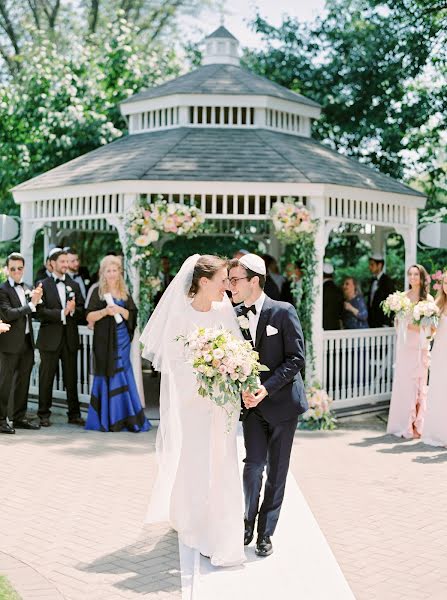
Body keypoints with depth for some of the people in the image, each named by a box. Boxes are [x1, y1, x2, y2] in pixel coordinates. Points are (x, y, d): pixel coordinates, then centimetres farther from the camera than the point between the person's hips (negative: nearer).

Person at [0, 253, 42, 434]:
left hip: (27, 341, 7)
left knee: (23, 382, 13)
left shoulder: (26, 288, 13)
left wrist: (36, 299, -4)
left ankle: (19, 418, 22)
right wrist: (31, 304, -21)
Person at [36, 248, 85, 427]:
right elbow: (40, 311, -10)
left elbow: (82, 310, 9)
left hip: (70, 338, 3)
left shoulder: (74, 285, 14)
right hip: (50, 338, -3)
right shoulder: (43, 286, 0)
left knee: (71, 379, 7)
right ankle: (44, 414, 12)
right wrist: (62, 313, -17)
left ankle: (74, 414, 14)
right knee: (46, 378, 3)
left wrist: (73, 310, -12)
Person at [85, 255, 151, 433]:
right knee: (105, 377, -1)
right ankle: (105, 419, 5)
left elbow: (132, 316, 7)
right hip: (103, 340, -2)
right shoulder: (98, 292, 2)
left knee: (122, 376, 0)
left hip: (122, 340, 2)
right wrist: (105, 311, -18)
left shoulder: (125, 293, 10)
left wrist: (121, 310, -11)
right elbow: (89, 317, -3)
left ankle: (122, 418, 6)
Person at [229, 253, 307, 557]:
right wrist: (243, 390, -13)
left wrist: (267, 388, -19)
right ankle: (248, 523, 14)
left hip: (282, 400, -2)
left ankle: (265, 532, 20)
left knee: (277, 471, 6)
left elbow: (296, 358, -11)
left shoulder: (284, 312, -10)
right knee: (254, 463, -7)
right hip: (253, 403, 2)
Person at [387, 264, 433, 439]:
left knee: (419, 384, 0)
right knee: (403, 383, 1)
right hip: (404, 345, 2)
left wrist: (416, 327, -14)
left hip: (420, 347, -2)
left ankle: (417, 425, 6)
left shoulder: (428, 299, 1)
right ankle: (404, 424, 8)